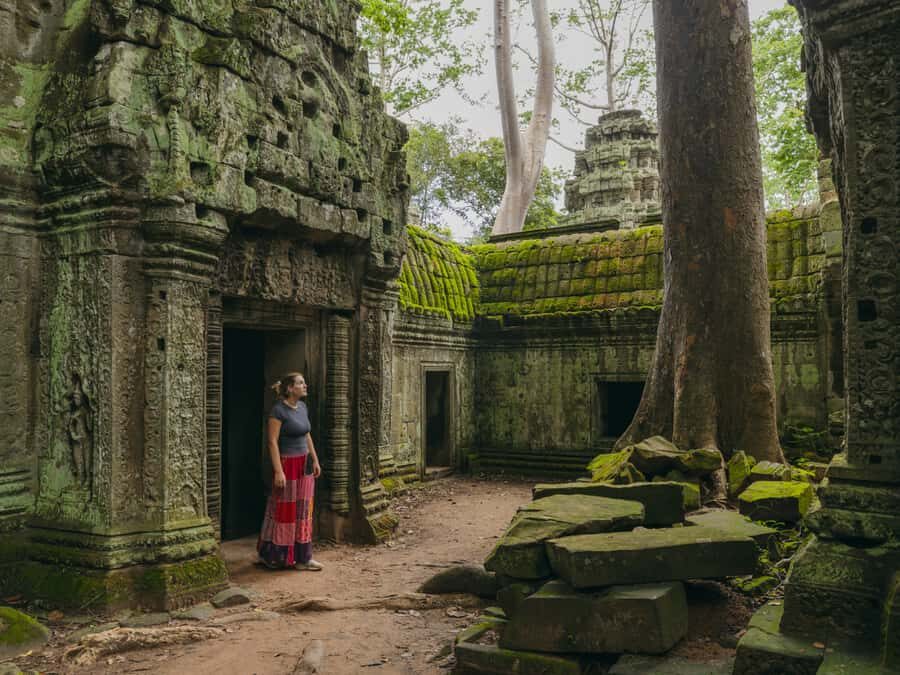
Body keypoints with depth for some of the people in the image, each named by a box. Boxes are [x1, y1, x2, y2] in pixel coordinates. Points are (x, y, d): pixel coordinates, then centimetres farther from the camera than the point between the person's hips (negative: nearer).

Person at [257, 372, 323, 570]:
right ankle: (272, 555, 18)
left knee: (303, 511, 10)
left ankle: (302, 558, 19)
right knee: (284, 511, 2)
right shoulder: (278, 410, -15)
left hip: (304, 466, 8)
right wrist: (278, 471, -21)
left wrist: (315, 460, 14)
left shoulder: (302, 407, 9)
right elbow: (272, 441, -17)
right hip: (288, 465, -8)